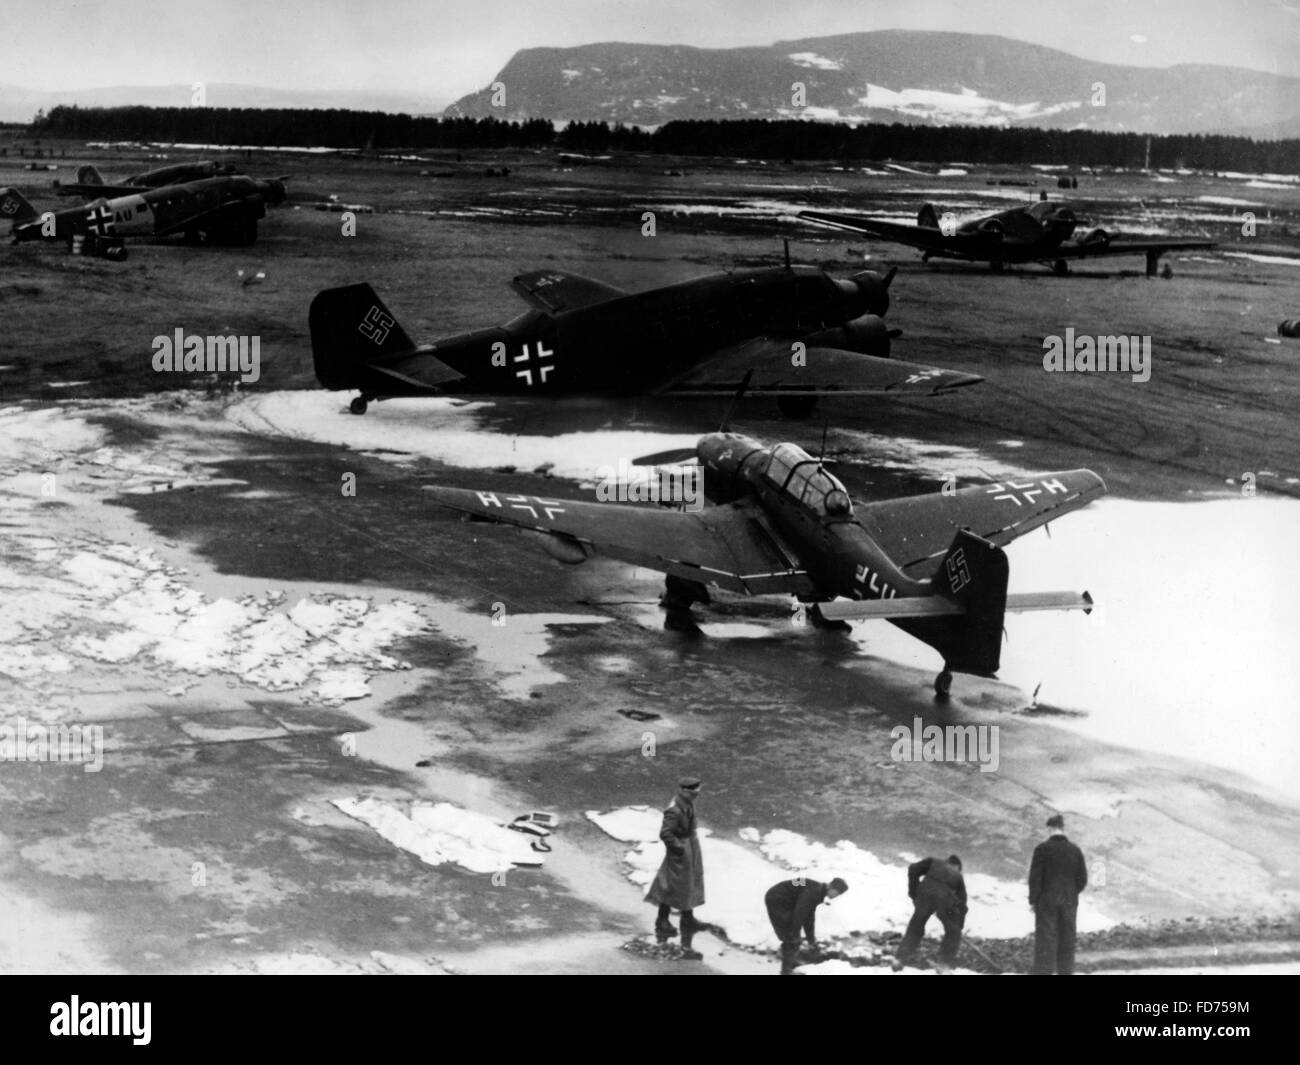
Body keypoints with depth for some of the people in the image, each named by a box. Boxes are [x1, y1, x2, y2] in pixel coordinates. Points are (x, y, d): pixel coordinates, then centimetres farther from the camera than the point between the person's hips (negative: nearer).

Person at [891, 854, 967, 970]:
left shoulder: (933, 862, 31)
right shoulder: (958, 876, 32)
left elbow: (913, 869, 15)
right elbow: (962, 905, 32)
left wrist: (913, 892, 20)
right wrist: (959, 925, 39)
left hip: (925, 893, 1)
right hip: (945, 898, -1)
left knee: (915, 928, 20)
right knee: (953, 933, 23)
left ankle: (900, 959, 14)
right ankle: (944, 962, 20)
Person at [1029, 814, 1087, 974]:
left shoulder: (1042, 848, -9)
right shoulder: (1075, 850, 1)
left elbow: (1035, 877, -10)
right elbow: (1082, 879, 3)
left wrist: (1033, 900, -1)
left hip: (1047, 901, -3)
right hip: (1069, 903, 3)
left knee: (1045, 940, -1)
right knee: (1067, 942, 11)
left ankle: (1044, 972, -6)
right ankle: (1066, 972, 12)